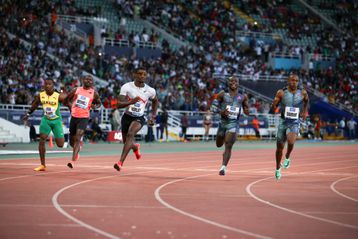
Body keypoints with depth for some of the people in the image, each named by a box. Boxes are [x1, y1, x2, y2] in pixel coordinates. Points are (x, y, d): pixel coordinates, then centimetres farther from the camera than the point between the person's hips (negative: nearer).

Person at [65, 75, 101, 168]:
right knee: (72, 141, 12)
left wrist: (95, 106, -3)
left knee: (77, 139, -19)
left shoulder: (94, 93, 5)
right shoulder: (76, 90, 7)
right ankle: (77, 148, 48)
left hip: (84, 118, -3)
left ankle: (73, 161, -22)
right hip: (74, 117, 3)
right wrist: (70, 106, -1)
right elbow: (67, 99, 18)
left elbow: (99, 103, 19)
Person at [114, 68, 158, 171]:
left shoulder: (150, 91, -7)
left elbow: (155, 101, 16)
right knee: (126, 142, 14)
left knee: (130, 134, -29)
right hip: (127, 116, 2)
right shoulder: (126, 87, -14)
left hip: (139, 118, -2)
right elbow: (119, 104, -20)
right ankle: (135, 147, 54)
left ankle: (120, 162, -34)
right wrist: (131, 102, -38)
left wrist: (153, 117, 13)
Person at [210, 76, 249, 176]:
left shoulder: (242, 97, 4)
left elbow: (247, 111, 15)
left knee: (228, 146, -16)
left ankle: (224, 167, -18)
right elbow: (213, 107, 0)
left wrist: (246, 110, -9)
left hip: (234, 124, -2)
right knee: (219, 144, 16)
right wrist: (221, 112, -19)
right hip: (223, 122, 2)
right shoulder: (222, 95, 0)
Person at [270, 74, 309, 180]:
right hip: (283, 121, 1)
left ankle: (287, 158, 2)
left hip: (294, 122, -1)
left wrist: (305, 112, 10)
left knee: (291, 141, -29)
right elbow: (273, 107, -2)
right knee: (280, 147, 9)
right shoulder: (281, 93, -6)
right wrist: (274, 107, -24)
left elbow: (306, 101, 19)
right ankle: (278, 168, 31)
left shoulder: (302, 93, -3)